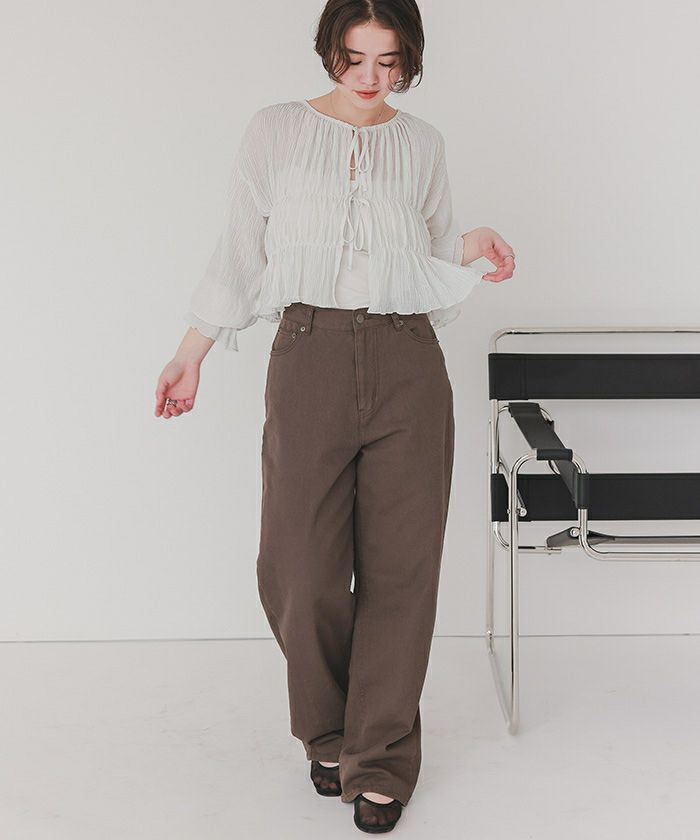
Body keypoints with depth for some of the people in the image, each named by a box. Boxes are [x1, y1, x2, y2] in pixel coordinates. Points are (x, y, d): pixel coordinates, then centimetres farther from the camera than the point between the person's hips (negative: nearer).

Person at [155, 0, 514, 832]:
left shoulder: (422, 143, 12)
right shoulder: (275, 131, 6)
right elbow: (239, 253, 10)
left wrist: (475, 246, -1)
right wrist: (190, 354, 8)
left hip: (408, 365, 2)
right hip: (310, 358, -1)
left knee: (400, 568, 1)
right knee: (301, 573, -2)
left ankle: (380, 763, 17)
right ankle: (330, 737, 25)